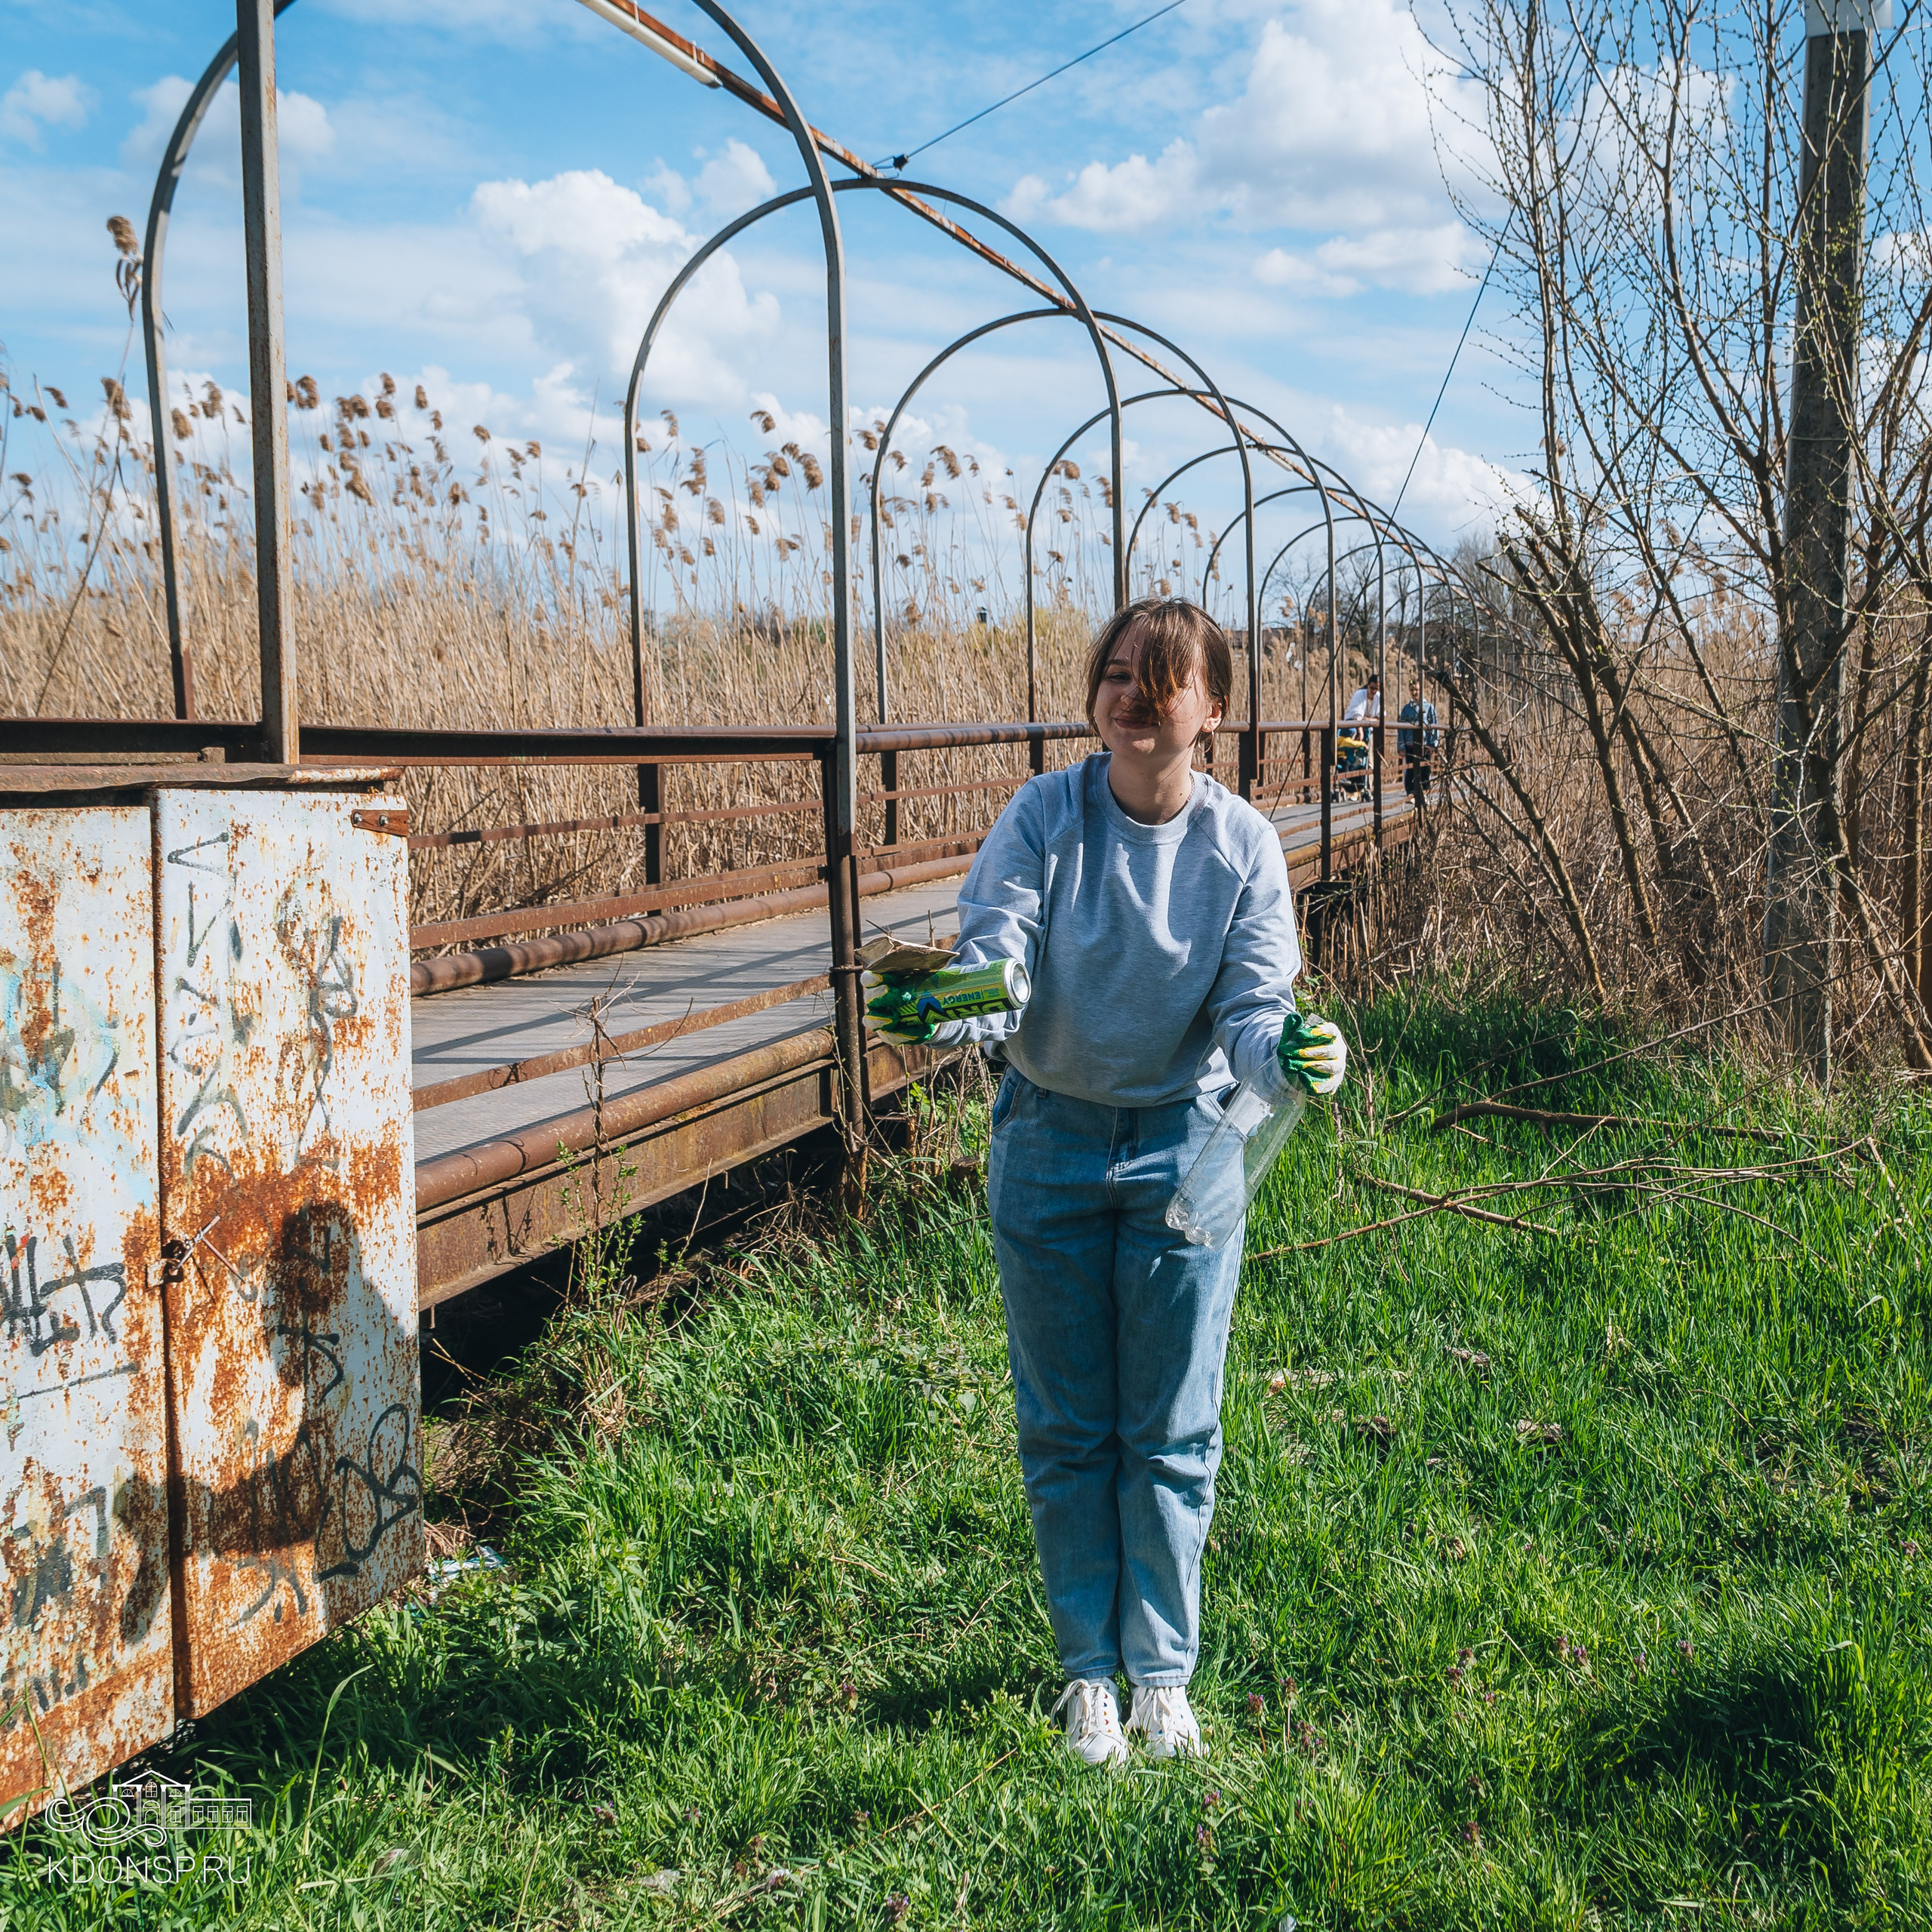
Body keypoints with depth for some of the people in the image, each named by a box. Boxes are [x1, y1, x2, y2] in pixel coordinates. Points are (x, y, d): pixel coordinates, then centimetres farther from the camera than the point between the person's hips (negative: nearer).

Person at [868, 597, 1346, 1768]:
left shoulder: (1243, 846, -10)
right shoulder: (1045, 815, -11)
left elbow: (1255, 1007, -14)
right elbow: (994, 958, -20)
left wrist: (1290, 1055, -37)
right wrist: (953, 1010, -43)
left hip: (1184, 1148, 0)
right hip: (1051, 1143, 0)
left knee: (1172, 1434, 7)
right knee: (1066, 1428, 9)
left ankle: (1164, 1674, 24)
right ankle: (1089, 1671, 25)